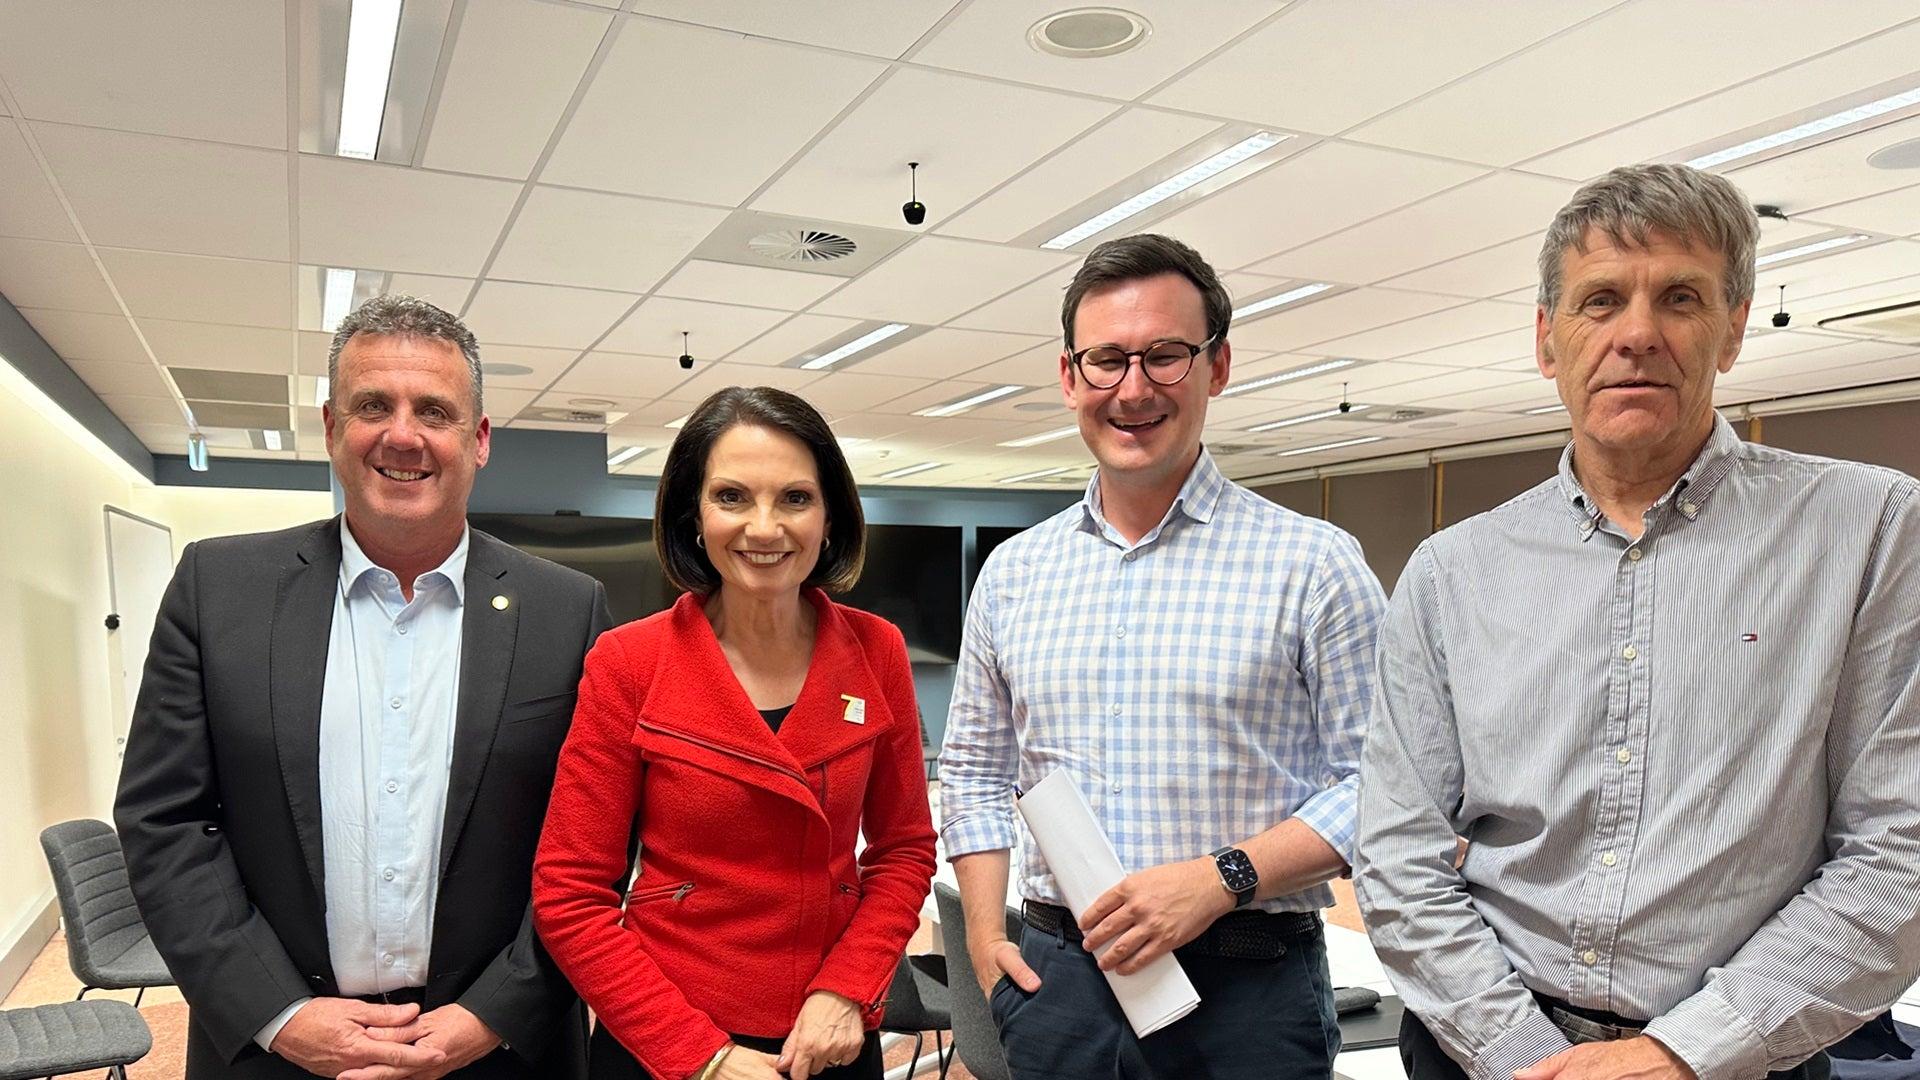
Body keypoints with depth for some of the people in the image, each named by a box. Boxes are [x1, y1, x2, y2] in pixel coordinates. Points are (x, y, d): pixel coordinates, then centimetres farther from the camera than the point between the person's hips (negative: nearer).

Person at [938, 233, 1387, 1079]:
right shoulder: (1012, 572, 6)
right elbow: (972, 769, 13)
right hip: (1055, 976, 3)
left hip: (1247, 987, -3)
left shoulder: (1313, 564, -7)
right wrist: (984, 933, 4)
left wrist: (1223, 879, -18)